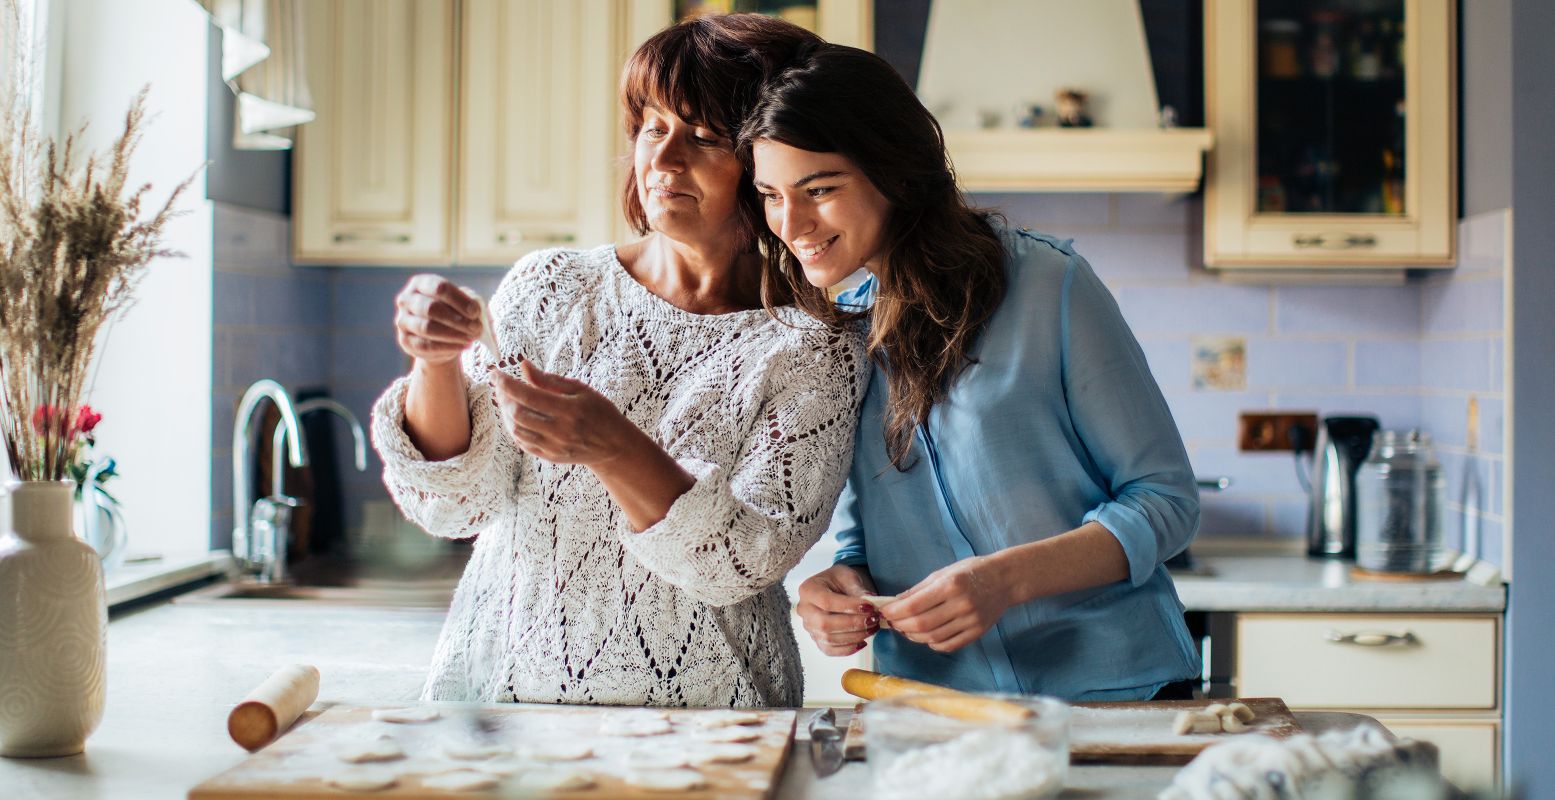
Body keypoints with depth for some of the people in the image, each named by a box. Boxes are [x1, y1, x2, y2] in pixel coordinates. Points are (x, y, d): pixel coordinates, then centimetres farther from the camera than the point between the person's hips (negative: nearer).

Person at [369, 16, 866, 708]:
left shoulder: (813, 351, 0)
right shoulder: (550, 288, 7)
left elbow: (747, 560, -11)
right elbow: (453, 502, 3)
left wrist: (614, 449, -26)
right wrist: (435, 366, -15)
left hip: (696, 714, -1)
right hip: (501, 691, 2)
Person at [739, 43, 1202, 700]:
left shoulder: (1045, 284, -3)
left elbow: (1167, 498, -2)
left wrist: (1007, 578, -16)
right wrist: (844, 583, -4)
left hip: (1110, 689, -5)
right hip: (935, 712, 5)